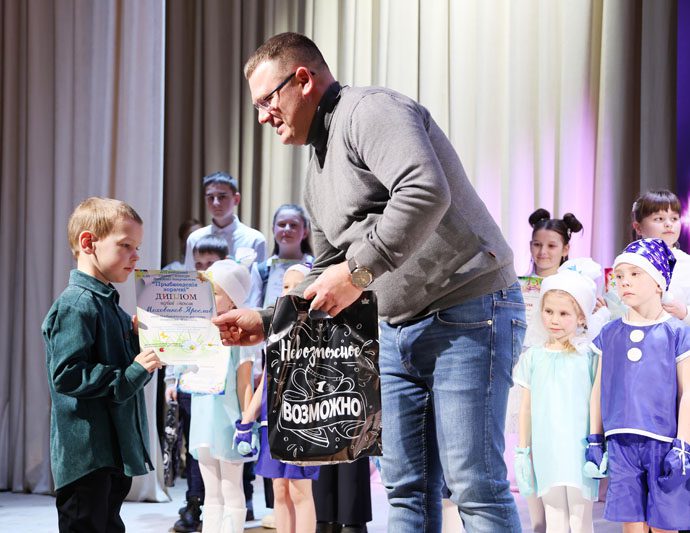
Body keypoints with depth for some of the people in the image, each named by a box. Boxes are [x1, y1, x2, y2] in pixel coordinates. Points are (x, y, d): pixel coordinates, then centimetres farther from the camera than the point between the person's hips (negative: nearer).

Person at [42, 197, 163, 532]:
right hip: (86, 455, -10)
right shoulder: (76, 304, -13)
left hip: (116, 452, 10)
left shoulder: (111, 305, 16)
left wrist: (139, 342, 6)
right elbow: (67, 375, -22)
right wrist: (131, 374, -22)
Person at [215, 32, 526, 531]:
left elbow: (426, 191, -29)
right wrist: (265, 321, 14)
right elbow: (326, 280, 26)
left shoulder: (369, 110, -12)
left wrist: (359, 270, -24)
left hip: (468, 313, -10)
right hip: (398, 327, 10)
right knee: (407, 488, 9)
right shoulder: (318, 175, 19)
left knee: (475, 485, -10)